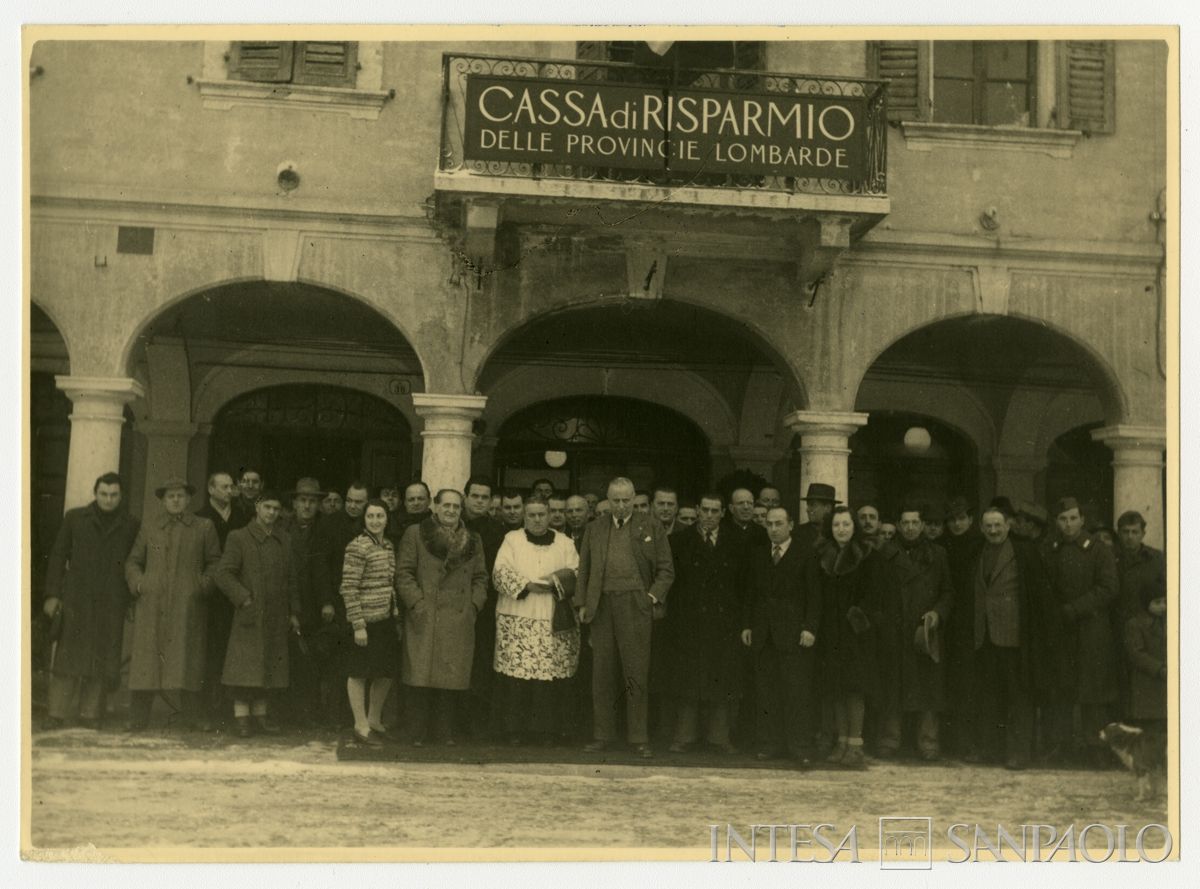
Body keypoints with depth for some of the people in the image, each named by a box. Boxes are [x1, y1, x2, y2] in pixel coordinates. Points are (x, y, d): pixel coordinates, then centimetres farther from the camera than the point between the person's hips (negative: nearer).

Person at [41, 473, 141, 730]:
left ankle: (90, 712, 6)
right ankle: (59, 713, 2)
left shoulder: (130, 525, 9)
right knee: (68, 657, -2)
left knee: (102, 659, 0)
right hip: (76, 599, 0)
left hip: (111, 602, 1)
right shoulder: (74, 518, 9)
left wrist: (131, 598, 2)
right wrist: (52, 594, 1)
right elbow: (58, 556, 8)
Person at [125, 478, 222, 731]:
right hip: (151, 604, 1)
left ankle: (195, 716, 2)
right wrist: (137, 583, 2)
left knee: (188, 659, -5)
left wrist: (204, 585, -3)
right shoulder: (148, 528, 17)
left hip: (188, 605, -1)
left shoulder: (204, 528, 13)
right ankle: (138, 718, 3)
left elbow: (215, 563, 13)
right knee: (145, 658, -3)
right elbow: (133, 561, 19)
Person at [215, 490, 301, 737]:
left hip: (276, 618, 5)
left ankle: (260, 715, 16)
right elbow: (223, 573, -7)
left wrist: (294, 612, 14)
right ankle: (242, 717, 0)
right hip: (249, 615, -5)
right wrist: (244, 598, -14)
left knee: (269, 668, 8)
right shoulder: (239, 538, -1)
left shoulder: (284, 541, 15)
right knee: (245, 669, -5)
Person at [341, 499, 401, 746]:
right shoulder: (357, 547, -12)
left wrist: (397, 618, 14)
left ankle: (374, 720, 29)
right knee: (360, 672, 3)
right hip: (367, 620, -8)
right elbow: (348, 589, -14)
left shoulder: (388, 545, 12)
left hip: (387, 620, 8)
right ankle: (361, 726, 12)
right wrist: (358, 624, -17)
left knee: (386, 672, 13)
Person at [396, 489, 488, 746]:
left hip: (459, 621, 3)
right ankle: (418, 732, 5)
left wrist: (474, 605, 2)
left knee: (453, 677, 1)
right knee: (421, 676, -4)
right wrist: (417, 603, -9)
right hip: (424, 620, -3)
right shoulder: (415, 534, 6)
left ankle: (445, 731, 11)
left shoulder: (473, 541, 16)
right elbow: (403, 572, 0)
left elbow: (481, 577, 16)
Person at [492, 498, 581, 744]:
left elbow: (577, 574, 6)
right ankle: (516, 729, 0)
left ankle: (549, 728, 3)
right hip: (517, 620, -1)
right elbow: (500, 573, -1)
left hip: (555, 622, 1)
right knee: (517, 673, -7)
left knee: (552, 674, -5)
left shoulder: (564, 543, 15)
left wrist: (555, 581, -11)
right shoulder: (512, 540, 10)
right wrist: (527, 586, -13)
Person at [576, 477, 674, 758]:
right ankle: (602, 736, 13)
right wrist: (582, 603, 7)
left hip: (635, 605, -3)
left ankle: (639, 738, 3)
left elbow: (666, 569, 6)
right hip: (602, 606, 3)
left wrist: (653, 596, -6)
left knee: (637, 673, -3)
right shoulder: (595, 529, 14)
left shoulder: (651, 527, 7)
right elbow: (584, 569, 16)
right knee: (602, 674, 5)